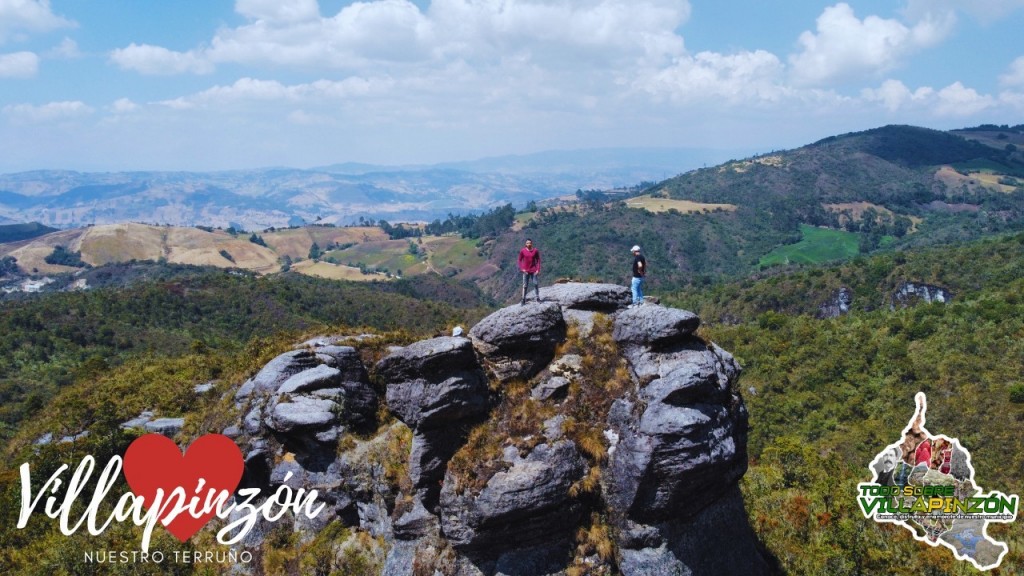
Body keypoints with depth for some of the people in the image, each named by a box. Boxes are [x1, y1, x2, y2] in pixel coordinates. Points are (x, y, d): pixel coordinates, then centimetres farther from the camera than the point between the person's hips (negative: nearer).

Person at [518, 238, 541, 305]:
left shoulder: (535, 251, -3)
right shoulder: (522, 251, -5)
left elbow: (538, 260, 3)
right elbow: (520, 260, 3)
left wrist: (538, 269, -4)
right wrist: (522, 269, -6)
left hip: (533, 270, 0)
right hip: (526, 271, 0)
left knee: (536, 284, -1)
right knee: (525, 285, 4)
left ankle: (538, 298, 10)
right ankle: (523, 299, 10)